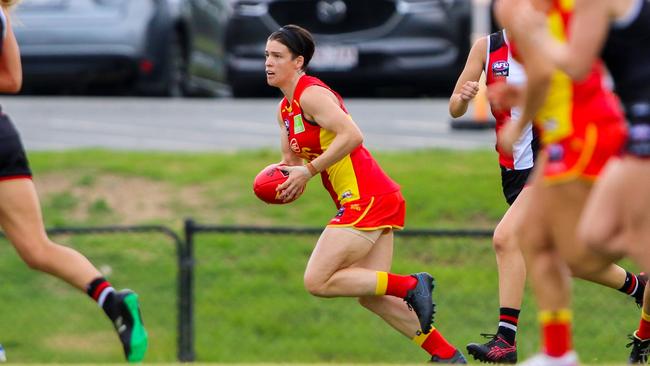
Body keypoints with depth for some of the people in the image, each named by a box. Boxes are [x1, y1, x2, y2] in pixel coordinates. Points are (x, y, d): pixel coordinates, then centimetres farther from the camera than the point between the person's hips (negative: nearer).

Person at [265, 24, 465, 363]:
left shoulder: (311, 94, -12)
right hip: (376, 202, 10)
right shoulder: (285, 109, 17)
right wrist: (286, 174, 2)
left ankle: (409, 286, -7)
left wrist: (308, 171, -19)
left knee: (317, 281, -11)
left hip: (366, 200, -10)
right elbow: (292, 159, 25)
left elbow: (351, 135, -23)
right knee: (370, 295, 9)